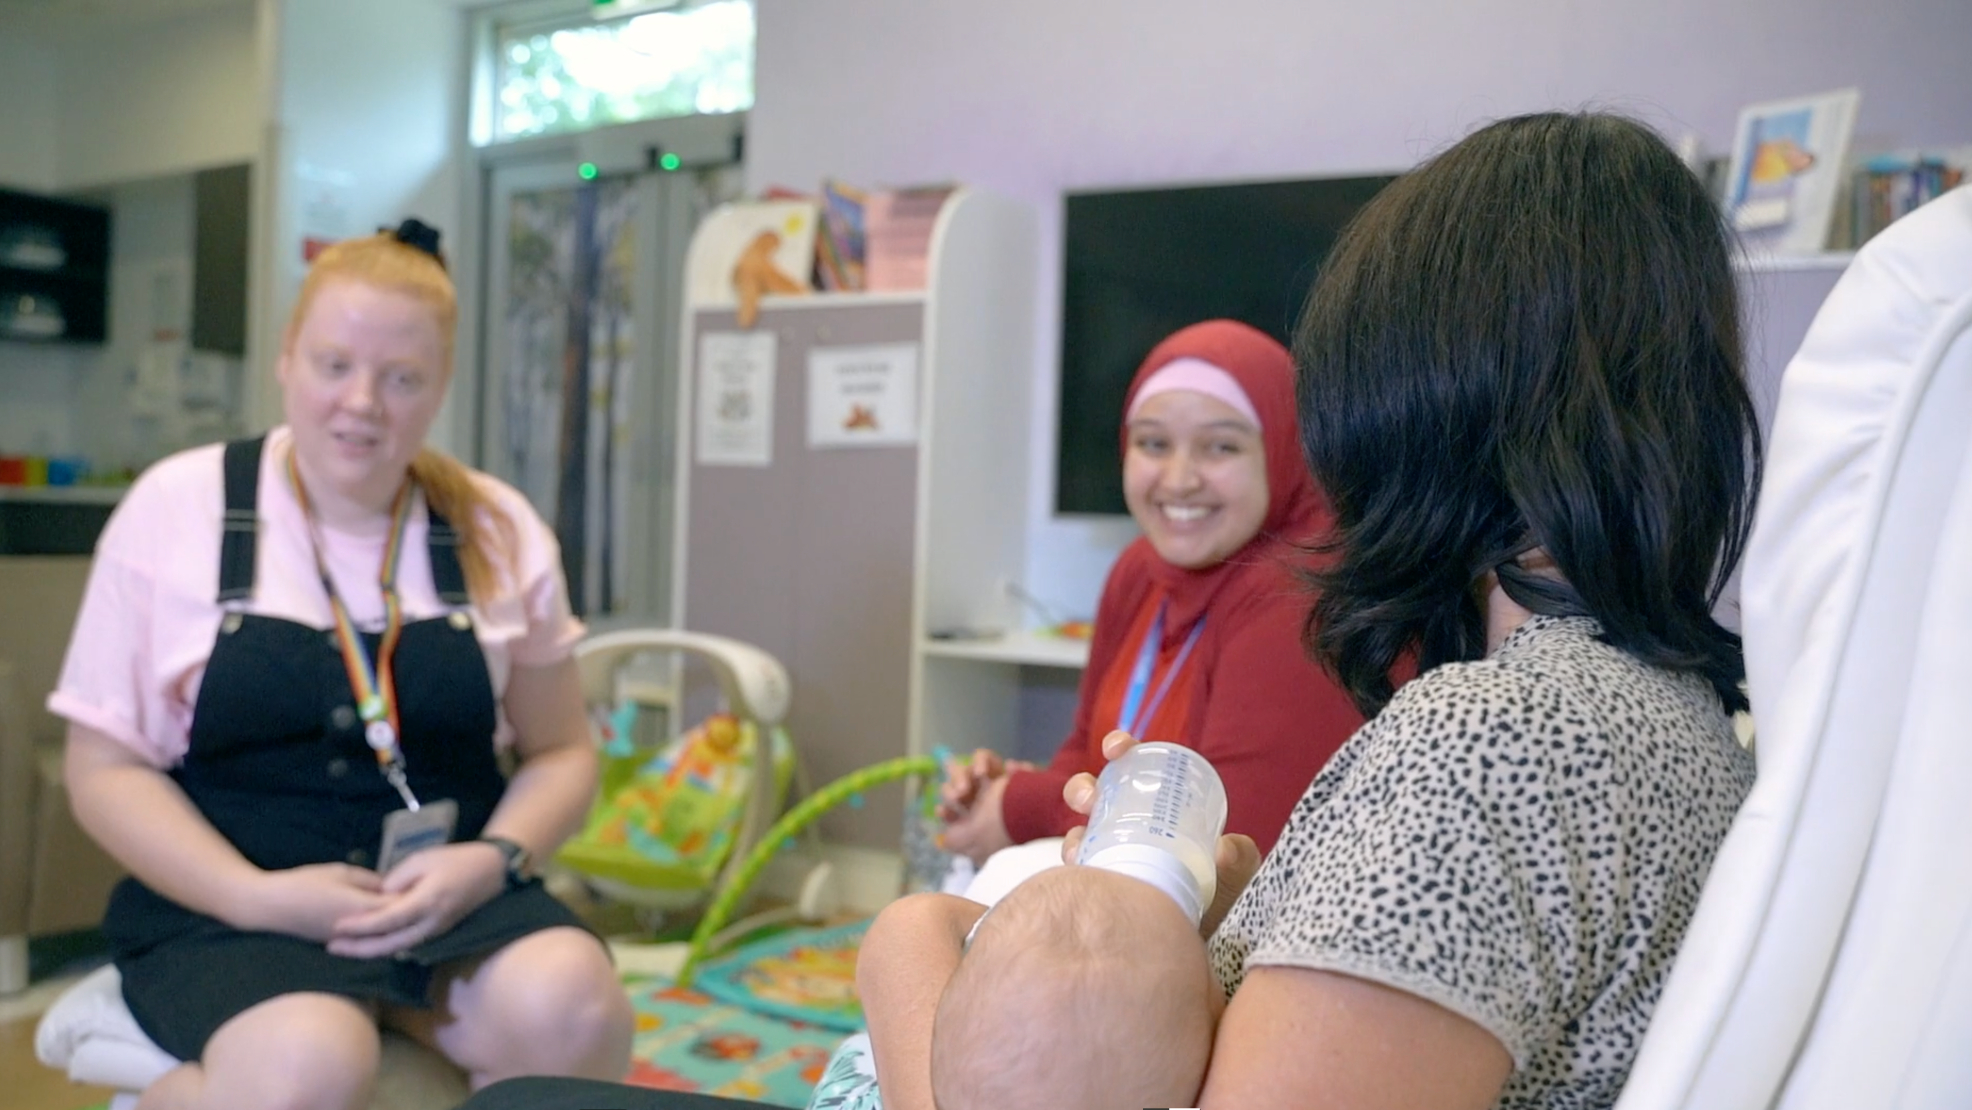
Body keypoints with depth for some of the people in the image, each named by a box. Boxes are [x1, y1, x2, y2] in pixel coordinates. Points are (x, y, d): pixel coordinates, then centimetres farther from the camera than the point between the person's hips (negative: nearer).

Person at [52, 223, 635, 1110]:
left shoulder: (499, 531, 6)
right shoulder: (179, 507, 1)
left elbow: (560, 752, 10)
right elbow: (108, 767, 0)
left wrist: (490, 861, -11)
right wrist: (258, 897, -15)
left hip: (450, 894, 1)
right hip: (227, 904, -1)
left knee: (573, 1007, -30)